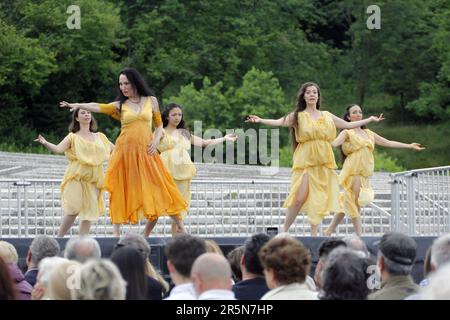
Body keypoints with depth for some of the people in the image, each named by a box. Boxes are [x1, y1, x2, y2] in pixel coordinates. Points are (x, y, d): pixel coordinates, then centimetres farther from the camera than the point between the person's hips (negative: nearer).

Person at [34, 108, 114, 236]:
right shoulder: (73, 137, 3)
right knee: (74, 210, -17)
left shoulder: (100, 137, 16)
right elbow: (58, 149, -12)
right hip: (76, 178, -4)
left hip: (93, 180, 4)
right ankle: (59, 238, -8)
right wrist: (45, 143, -28)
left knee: (89, 212, -3)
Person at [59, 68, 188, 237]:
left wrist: (156, 140, -4)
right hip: (125, 151, 0)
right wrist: (78, 105, -25)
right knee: (121, 189, -1)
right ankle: (117, 232, 4)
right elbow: (99, 107, -10)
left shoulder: (151, 101, 9)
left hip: (146, 152, 0)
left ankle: (180, 226, 6)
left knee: (158, 187, -1)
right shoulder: (120, 105, 5)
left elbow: (159, 125, 15)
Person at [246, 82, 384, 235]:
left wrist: (370, 119, 22)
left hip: (324, 162, 4)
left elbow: (348, 125, 22)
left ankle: (314, 234, 8)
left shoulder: (327, 116, 14)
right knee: (300, 198, -14)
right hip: (305, 160, -4)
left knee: (318, 198, 3)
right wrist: (260, 120, -29)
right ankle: (284, 230, -4)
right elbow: (279, 122, -13)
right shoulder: (297, 116, 3)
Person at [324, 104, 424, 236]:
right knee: (355, 204, -10)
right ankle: (358, 235, -8)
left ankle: (329, 231, 9)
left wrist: (410, 146, 23)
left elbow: (387, 142, 23)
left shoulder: (368, 133, 19)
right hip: (353, 171, -6)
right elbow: (335, 143, -18)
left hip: (364, 173, 6)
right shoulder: (347, 133, 0)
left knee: (347, 203, 5)